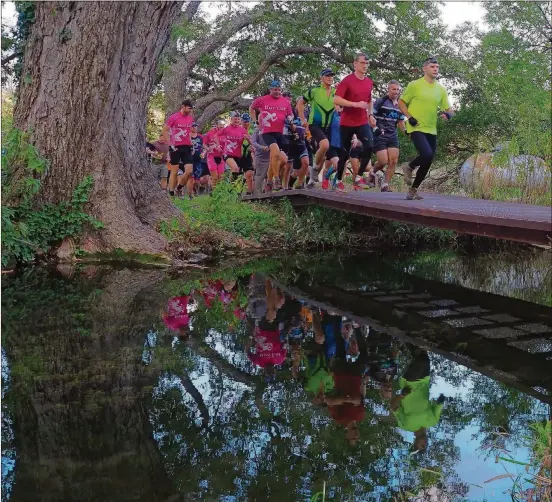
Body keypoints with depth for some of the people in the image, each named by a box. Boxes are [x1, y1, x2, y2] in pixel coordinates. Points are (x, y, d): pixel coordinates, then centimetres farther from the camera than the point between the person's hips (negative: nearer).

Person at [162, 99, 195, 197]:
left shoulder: (191, 118, 9)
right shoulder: (173, 117, -6)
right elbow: (164, 131, -4)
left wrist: (191, 143, 11)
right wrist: (170, 145, -9)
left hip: (187, 147, 5)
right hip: (175, 148, -5)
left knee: (189, 171, -4)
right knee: (174, 172, 0)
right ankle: (171, 193, 6)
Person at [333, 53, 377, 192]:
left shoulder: (369, 82, 8)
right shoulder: (347, 80, -10)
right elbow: (336, 100, -17)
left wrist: (370, 115, 13)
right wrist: (356, 104, -23)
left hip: (363, 122, 4)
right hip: (347, 123, -4)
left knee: (370, 146, -16)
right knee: (344, 152, 4)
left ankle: (357, 175, -4)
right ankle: (339, 180, 20)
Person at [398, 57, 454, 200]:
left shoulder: (441, 89, 8)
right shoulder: (414, 85, -3)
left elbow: (449, 109, 11)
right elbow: (401, 103, 2)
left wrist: (448, 114, -13)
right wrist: (409, 117, -13)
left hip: (431, 131, 5)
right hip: (416, 128, -5)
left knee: (427, 164, 6)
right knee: (427, 155, -26)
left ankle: (413, 190, 23)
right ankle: (409, 168, 5)